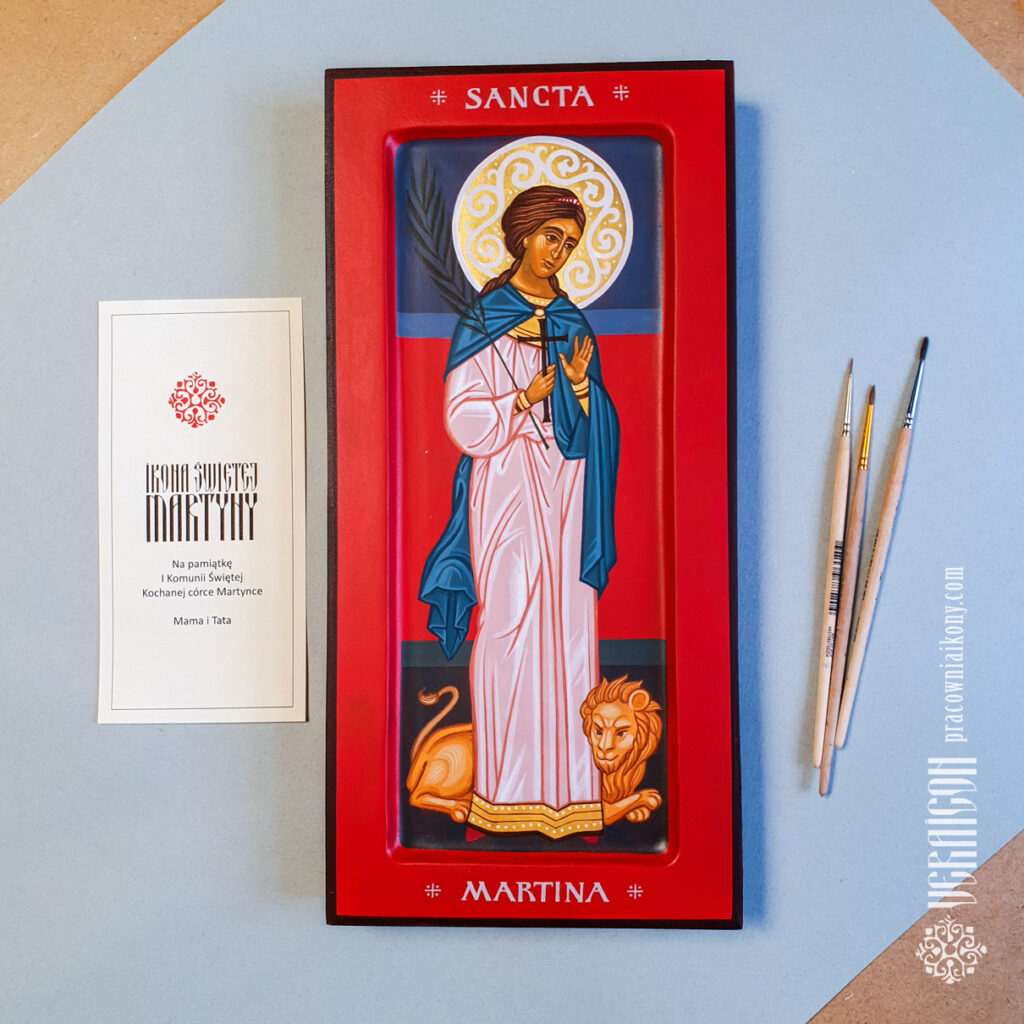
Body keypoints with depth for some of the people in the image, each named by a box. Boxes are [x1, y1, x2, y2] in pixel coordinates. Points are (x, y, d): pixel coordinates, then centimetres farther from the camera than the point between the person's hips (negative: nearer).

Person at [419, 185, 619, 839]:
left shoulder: (574, 325, 15)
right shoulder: (483, 322, 4)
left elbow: (593, 429, 10)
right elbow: (464, 422, -3)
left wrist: (581, 385, -8)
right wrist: (525, 398, -13)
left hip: (566, 489, 4)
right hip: (506, 489, -3)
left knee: (570, 625, 1)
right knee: (508, 625, -6)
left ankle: (568, 782, 10)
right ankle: (508, 787, 5)